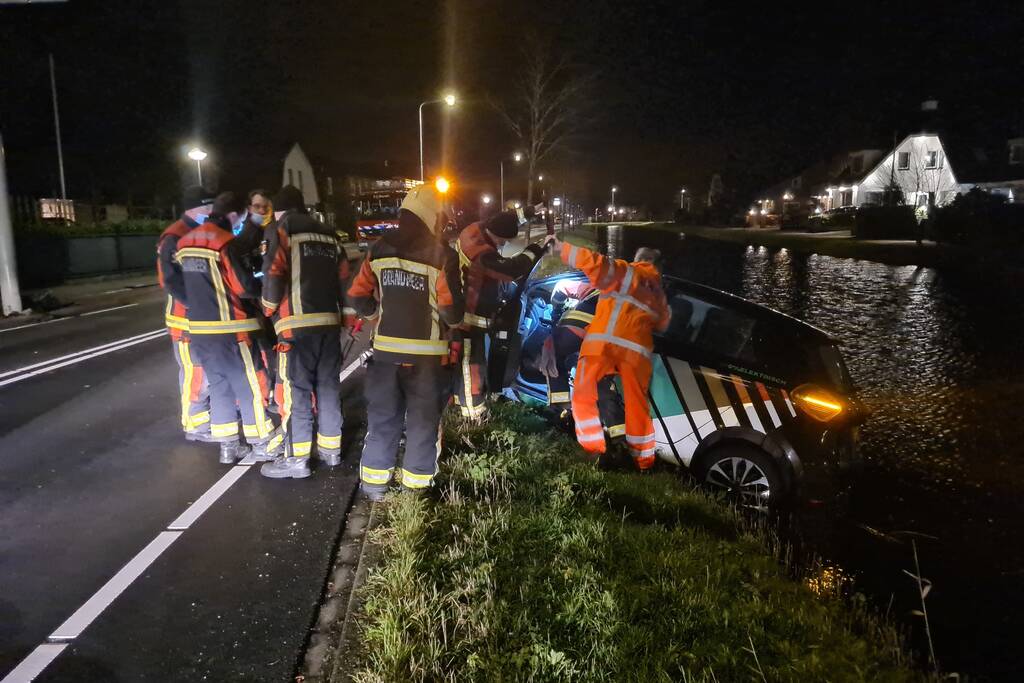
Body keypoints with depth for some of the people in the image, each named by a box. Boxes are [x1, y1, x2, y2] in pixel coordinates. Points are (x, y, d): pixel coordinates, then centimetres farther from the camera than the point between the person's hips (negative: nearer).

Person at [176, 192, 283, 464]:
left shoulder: (186, 242, 10)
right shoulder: (224, 242, -15)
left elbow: (190, 281, 15)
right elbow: (243, 286, -15)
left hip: (199, 328, 8)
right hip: (228, 328, -7)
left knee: (219, 385, 15)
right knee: (249, 386, 3)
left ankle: (228, 447, 20)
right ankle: (264, 445, 12)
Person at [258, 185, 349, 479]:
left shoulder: (281, 230, 2)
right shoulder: (329, 235, 20)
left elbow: (273, 274, -10)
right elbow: (344, 279, 16)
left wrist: (269, 307, 5)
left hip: (298, 323, -6)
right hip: (330, 321, 6)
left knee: (295, 390, -2)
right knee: (328, 386, 13)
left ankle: (296, 459, 1)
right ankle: (331, 449, 21)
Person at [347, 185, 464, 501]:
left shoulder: (380, 248, 1)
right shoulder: (442, 254, -12)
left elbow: (357, 296, 4)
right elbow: (453, 312, -14)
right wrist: (453, 317, 8)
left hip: (385, 349, 4)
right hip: (426, 354, -3)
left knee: (382, 416, 16)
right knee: (423, 419, 10)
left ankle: (374, 483, 24)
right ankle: (415, 487, 20)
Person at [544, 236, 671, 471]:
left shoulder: (625, 272, 12)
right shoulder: (658, 291, 26)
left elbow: (594, 263, -2)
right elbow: (663, 324, 36)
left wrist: (562, 248, 4)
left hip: (603, 342, -4)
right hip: (637, 350, 5)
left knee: (583, 396, 5)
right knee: (637, 405, 14)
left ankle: (594, 451, -2)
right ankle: (644, 462, 21)